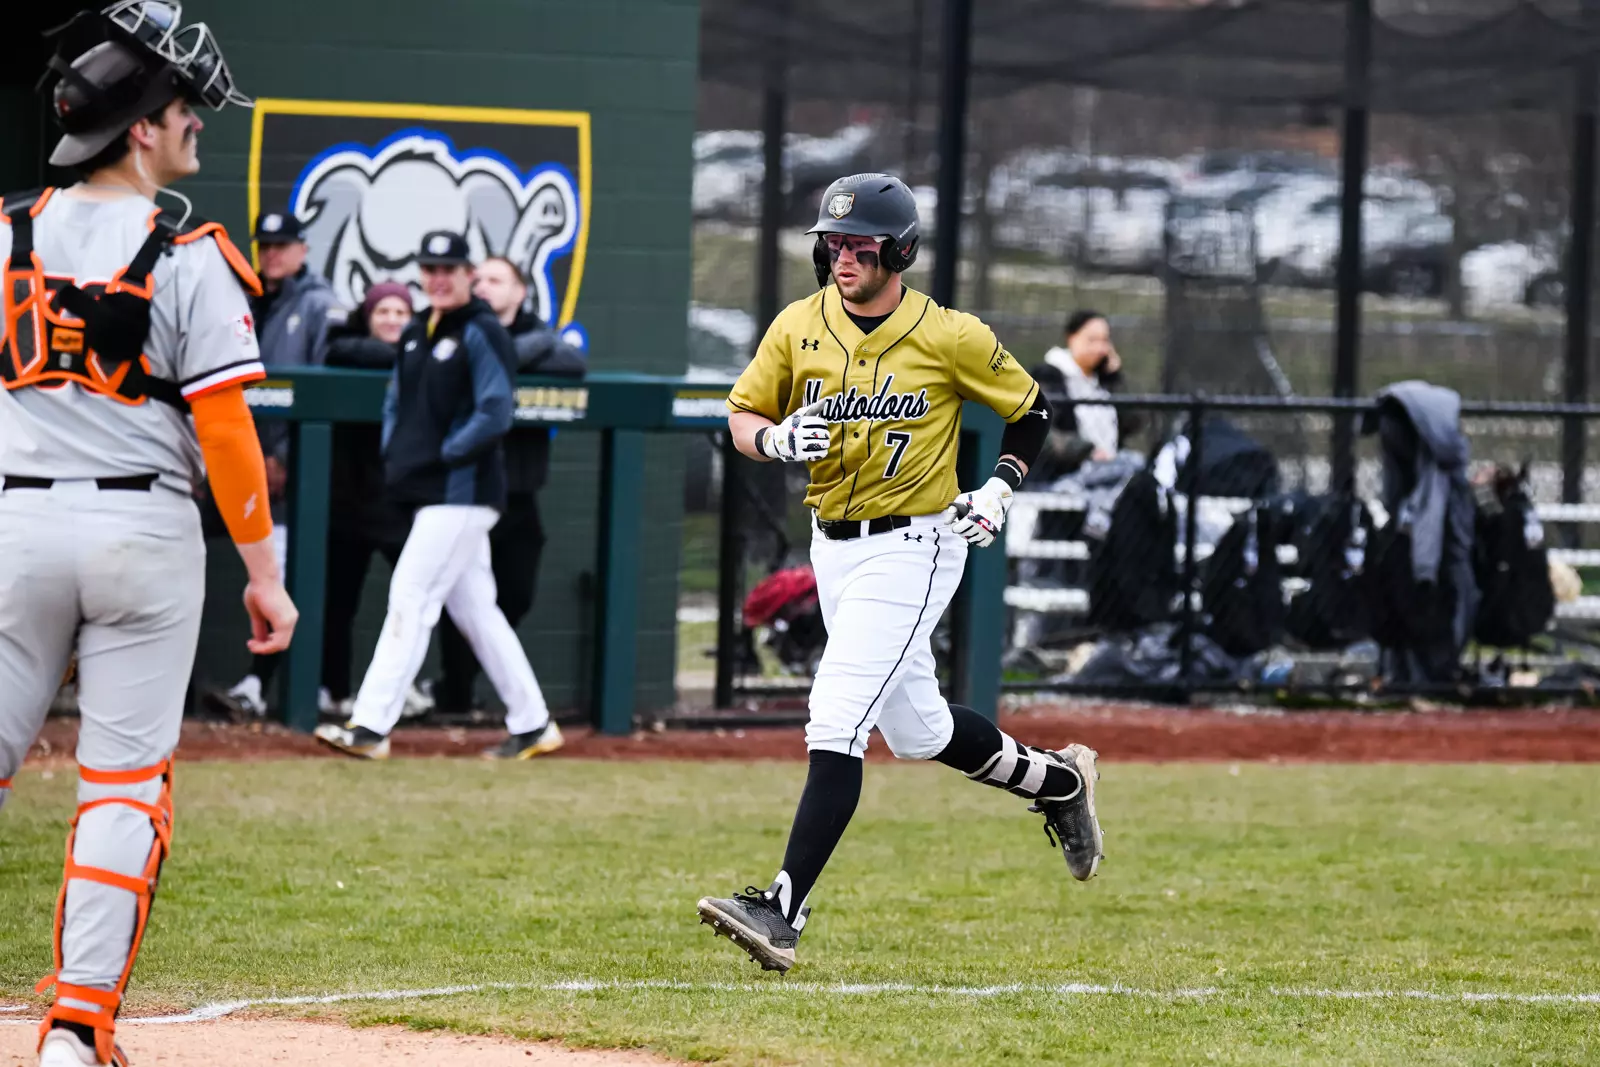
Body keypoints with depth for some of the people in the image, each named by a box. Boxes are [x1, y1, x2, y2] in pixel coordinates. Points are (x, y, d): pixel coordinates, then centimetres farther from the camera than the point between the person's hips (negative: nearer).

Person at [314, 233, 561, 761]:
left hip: (462, 491, -9)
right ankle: (532, 724, 18)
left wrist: (444, 456, -15)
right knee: (475, 609, 12)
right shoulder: (416, 334, 15)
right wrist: (393, 453, 8)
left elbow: (495, 415, -18)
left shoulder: (482, 333, -11)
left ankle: (371, 726, -16)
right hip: (433, 494, 9)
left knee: (410, 597, -13)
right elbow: (396, 401, 24)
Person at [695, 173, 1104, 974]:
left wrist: (1000, 487, -9)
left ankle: (783, 909, -23)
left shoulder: (949, 337, -10)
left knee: (836, 721, -18)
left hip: (912, 546, -6)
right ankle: (1055, 781, 45)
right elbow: (742, 417, 5)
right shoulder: (798, 328, 0)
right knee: (914, 729, 19)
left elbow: (1030, 409, 4)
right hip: (833, 544, 6)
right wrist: (777, 439, -17)